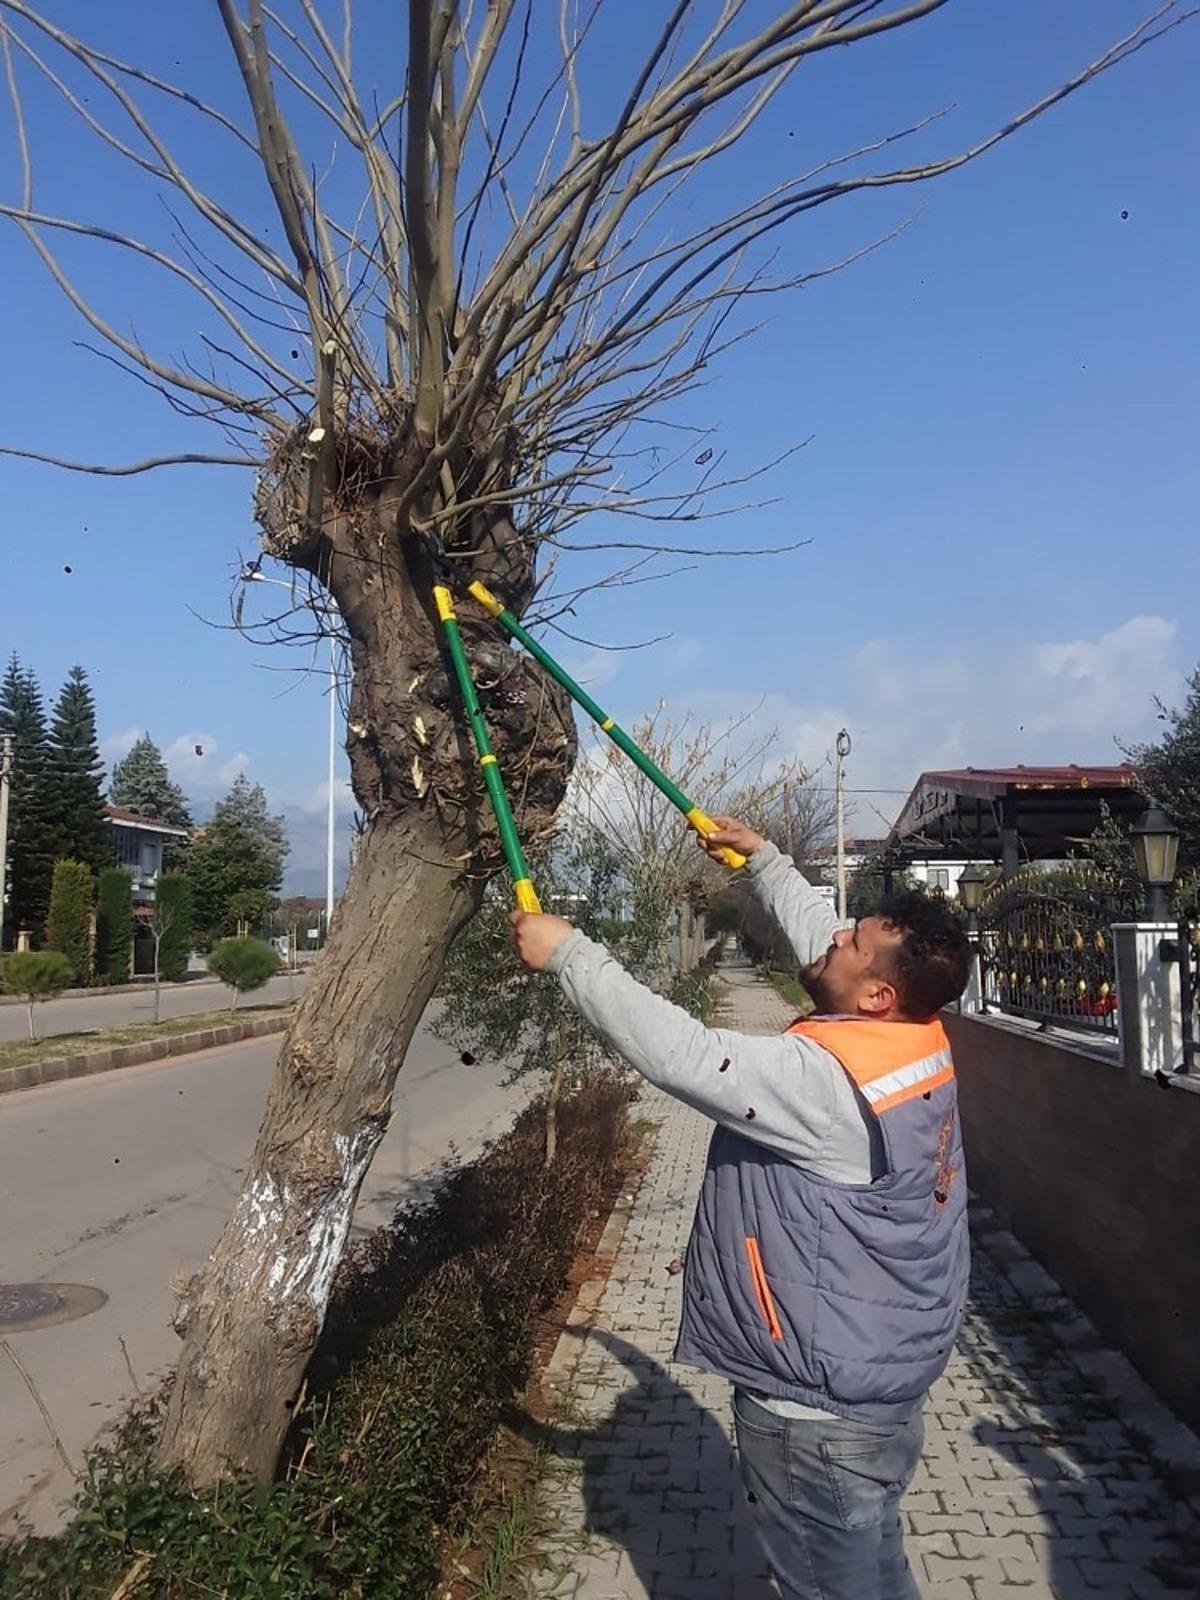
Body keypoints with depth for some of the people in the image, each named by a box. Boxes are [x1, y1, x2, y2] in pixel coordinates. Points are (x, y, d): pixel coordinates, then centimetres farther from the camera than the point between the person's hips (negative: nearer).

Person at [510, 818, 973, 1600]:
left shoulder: (833, 1081, -33)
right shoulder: (915, 1034, -5)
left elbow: (680, 1054, -34)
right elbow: (818, 933, 10)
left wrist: (567, 952, -25)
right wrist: (762, 856, 21)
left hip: (822, 1409, -9)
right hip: (875, 1375, 9)